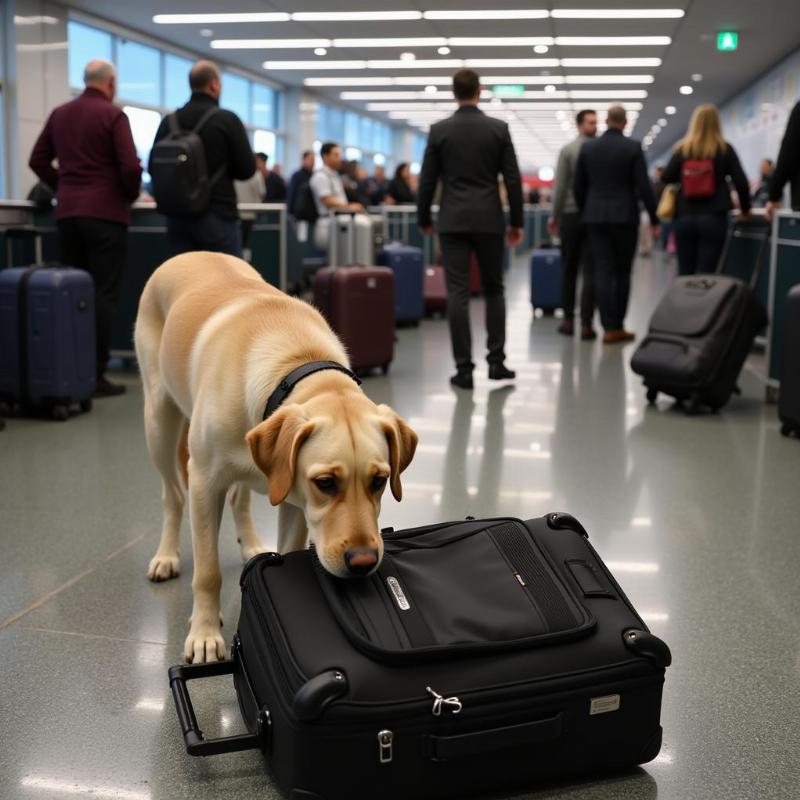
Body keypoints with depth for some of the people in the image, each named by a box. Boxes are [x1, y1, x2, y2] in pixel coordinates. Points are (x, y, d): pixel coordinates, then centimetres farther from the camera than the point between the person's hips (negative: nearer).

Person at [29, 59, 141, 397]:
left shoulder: (60, 114, 11)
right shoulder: (113, 115, -8)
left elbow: (38, 160, 14)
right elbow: (130, 166, -14)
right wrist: (131, 195, 3)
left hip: (67, 213, 6)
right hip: (105, 213, -6)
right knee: (103, 294, -4)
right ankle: (95, 374, -6)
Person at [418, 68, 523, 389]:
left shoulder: (439, 130, 0)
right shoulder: (499, 128, 0)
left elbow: (427, 180, 2)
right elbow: (513, 179, 0)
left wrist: (424, 219, 15)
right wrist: (517, 222, 8)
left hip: (453, 220, -1)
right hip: (489, 219, 1)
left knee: (457, 294, -1)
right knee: (494, 290, 13)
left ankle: (464, 369, -3)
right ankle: (496, 361, 10)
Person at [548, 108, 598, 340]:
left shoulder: (567, 150, -1)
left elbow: (560, 186, -5)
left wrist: (554, 216, 0)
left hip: (570, 214, 1)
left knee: (569, 269, 11)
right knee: (590, 271, -1)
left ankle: (568, 320, 15)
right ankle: (586, 325, -4)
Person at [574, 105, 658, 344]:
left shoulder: (588, 147, 4)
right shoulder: (633, 147, -5)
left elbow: (578, 185, 7)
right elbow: (644, 186, -9)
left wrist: (584, 212, 19)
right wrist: (654, 219, -2)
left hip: (595, 217, 2)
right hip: (624, 217, -2)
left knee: (602, 272, 0)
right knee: (622, 273, 7)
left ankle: (609, 327, -4)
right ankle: (618, 326, 10)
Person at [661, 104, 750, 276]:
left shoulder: (682, 149, 3)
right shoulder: (725, 149, 1)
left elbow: (667, 178, 3)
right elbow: (741, 182, 0)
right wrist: (745, 209, 13)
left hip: (685, 217, 2)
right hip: (713, 217, -2)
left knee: (685, 274, 6)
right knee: (706, 274, -3)